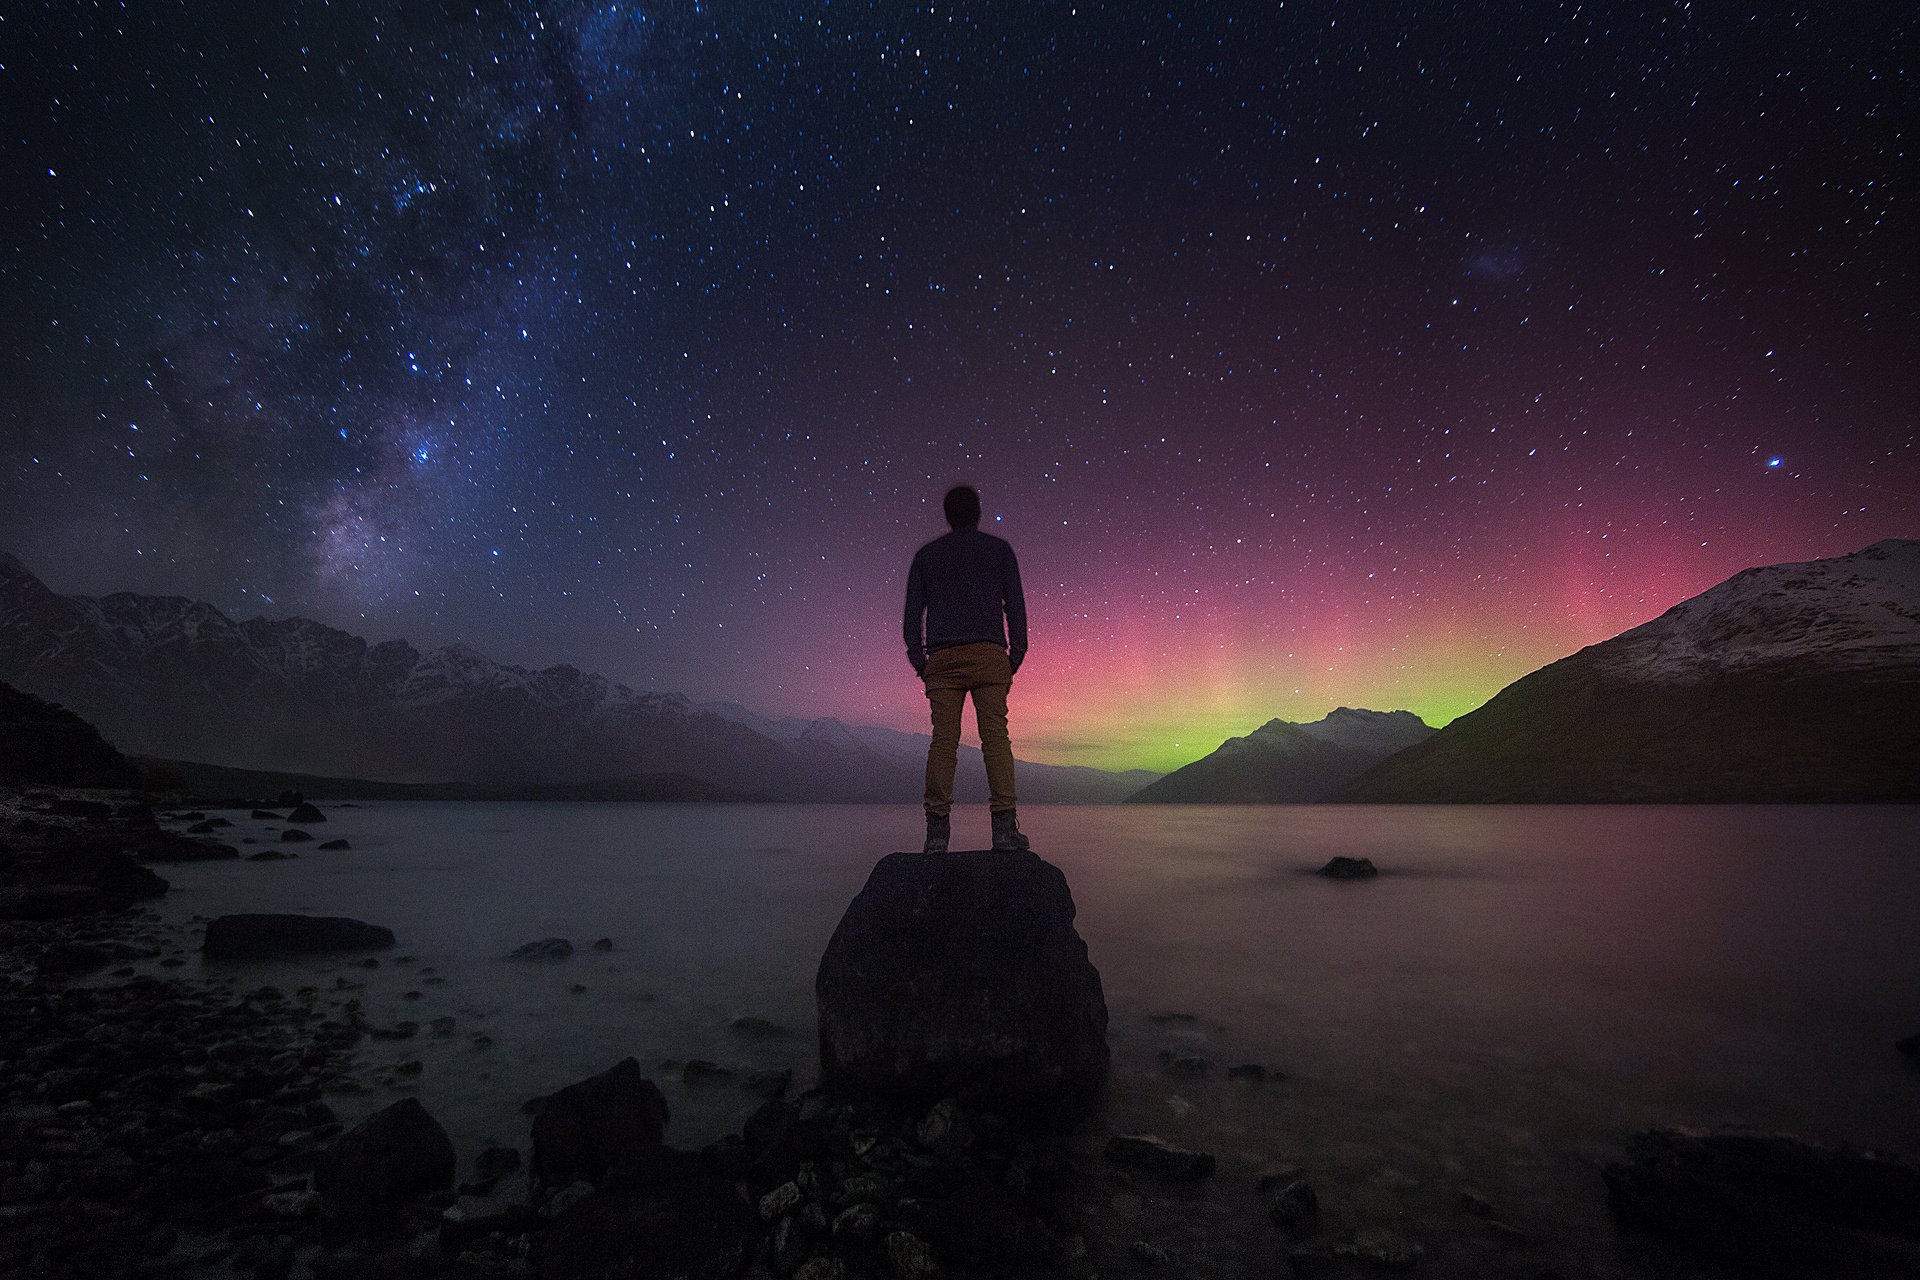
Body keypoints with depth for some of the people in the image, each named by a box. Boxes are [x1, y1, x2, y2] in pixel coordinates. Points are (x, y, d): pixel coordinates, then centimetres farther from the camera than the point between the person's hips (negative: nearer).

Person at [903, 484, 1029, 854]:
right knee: (995, 735, -5)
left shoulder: (926, 554, 17)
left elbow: (913, 613, 11)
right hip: (988, 654, -1)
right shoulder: (999, 549, 13)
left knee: (943, 740, -4)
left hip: (942, 657, 2)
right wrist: (1015, 657, 7)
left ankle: (937, 831, -10)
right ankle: (1004, 826, -12)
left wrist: (920, 663, 11)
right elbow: (1015, 605, 5)